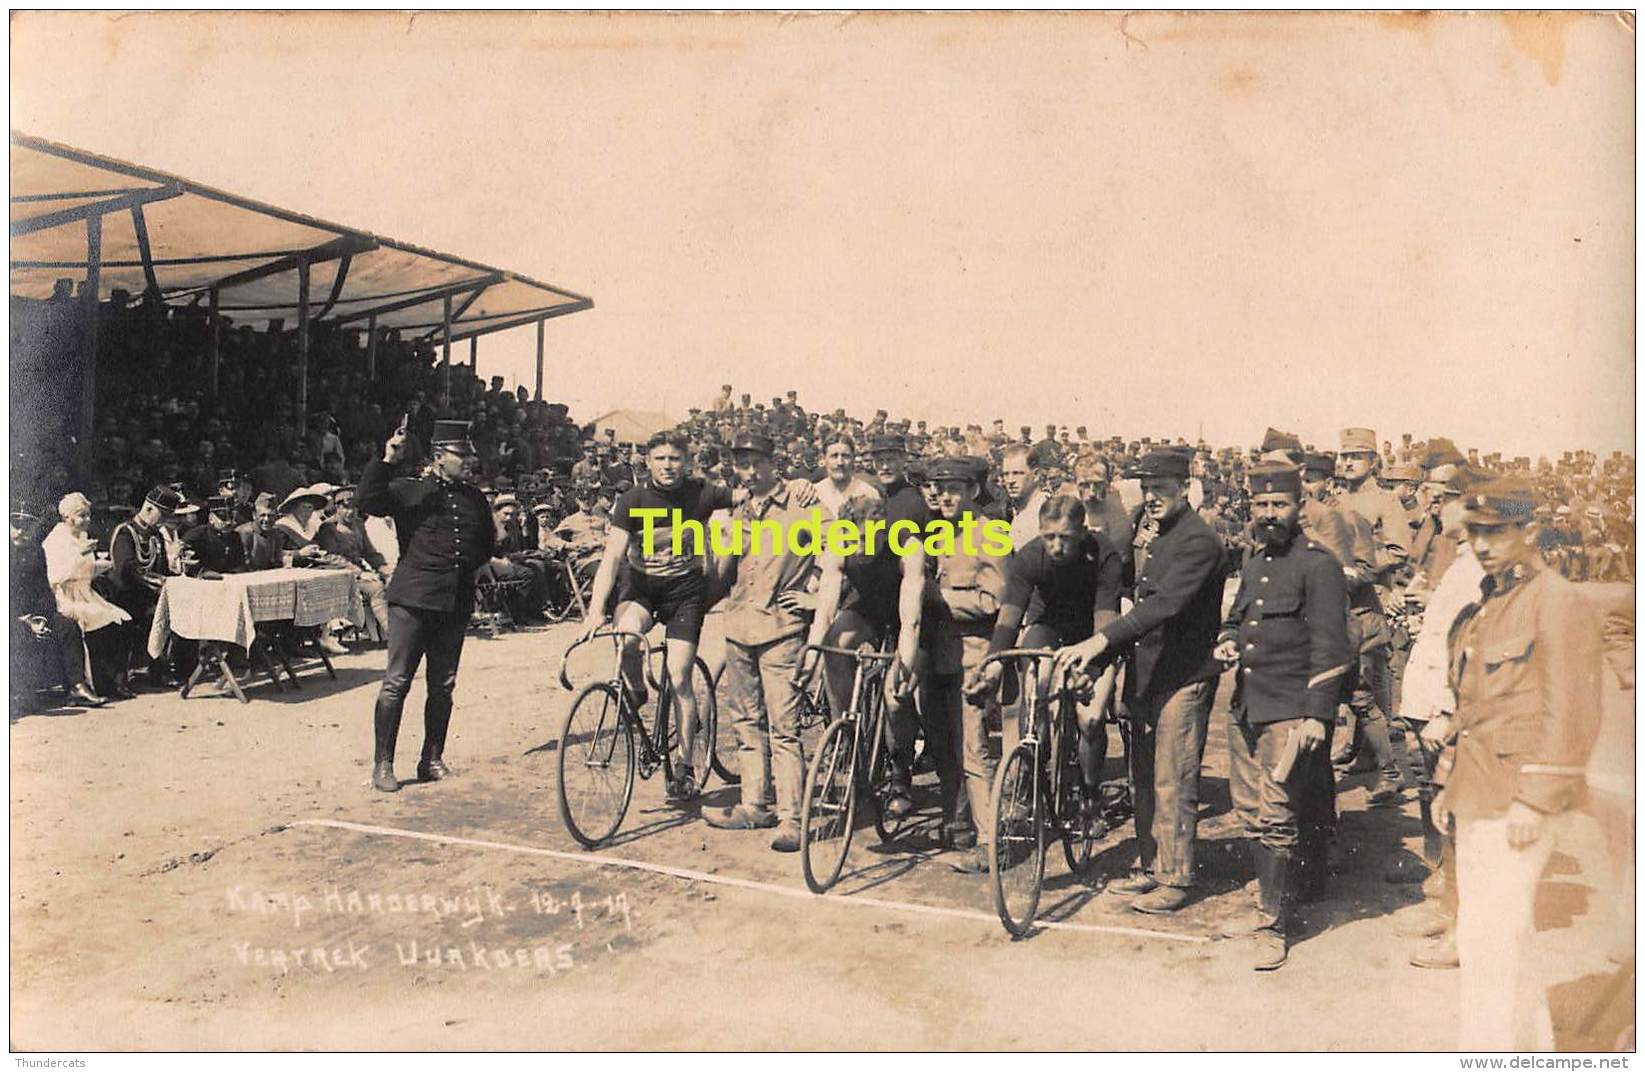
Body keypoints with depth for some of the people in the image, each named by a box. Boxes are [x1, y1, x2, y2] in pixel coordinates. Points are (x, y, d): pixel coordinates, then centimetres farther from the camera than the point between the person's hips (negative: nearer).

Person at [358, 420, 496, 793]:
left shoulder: (474, 497, 16)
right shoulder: (408, 490, 1)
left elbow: (487, 541, 28)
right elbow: (366, 500, -14)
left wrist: (469, 561, 11)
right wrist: (387, 461, -21)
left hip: (456, 604, 5)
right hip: (412, 600, -5)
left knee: (443, 685, 10)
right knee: (397, 682, -5)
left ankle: (432, 760, 21)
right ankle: (382, 765, 2)